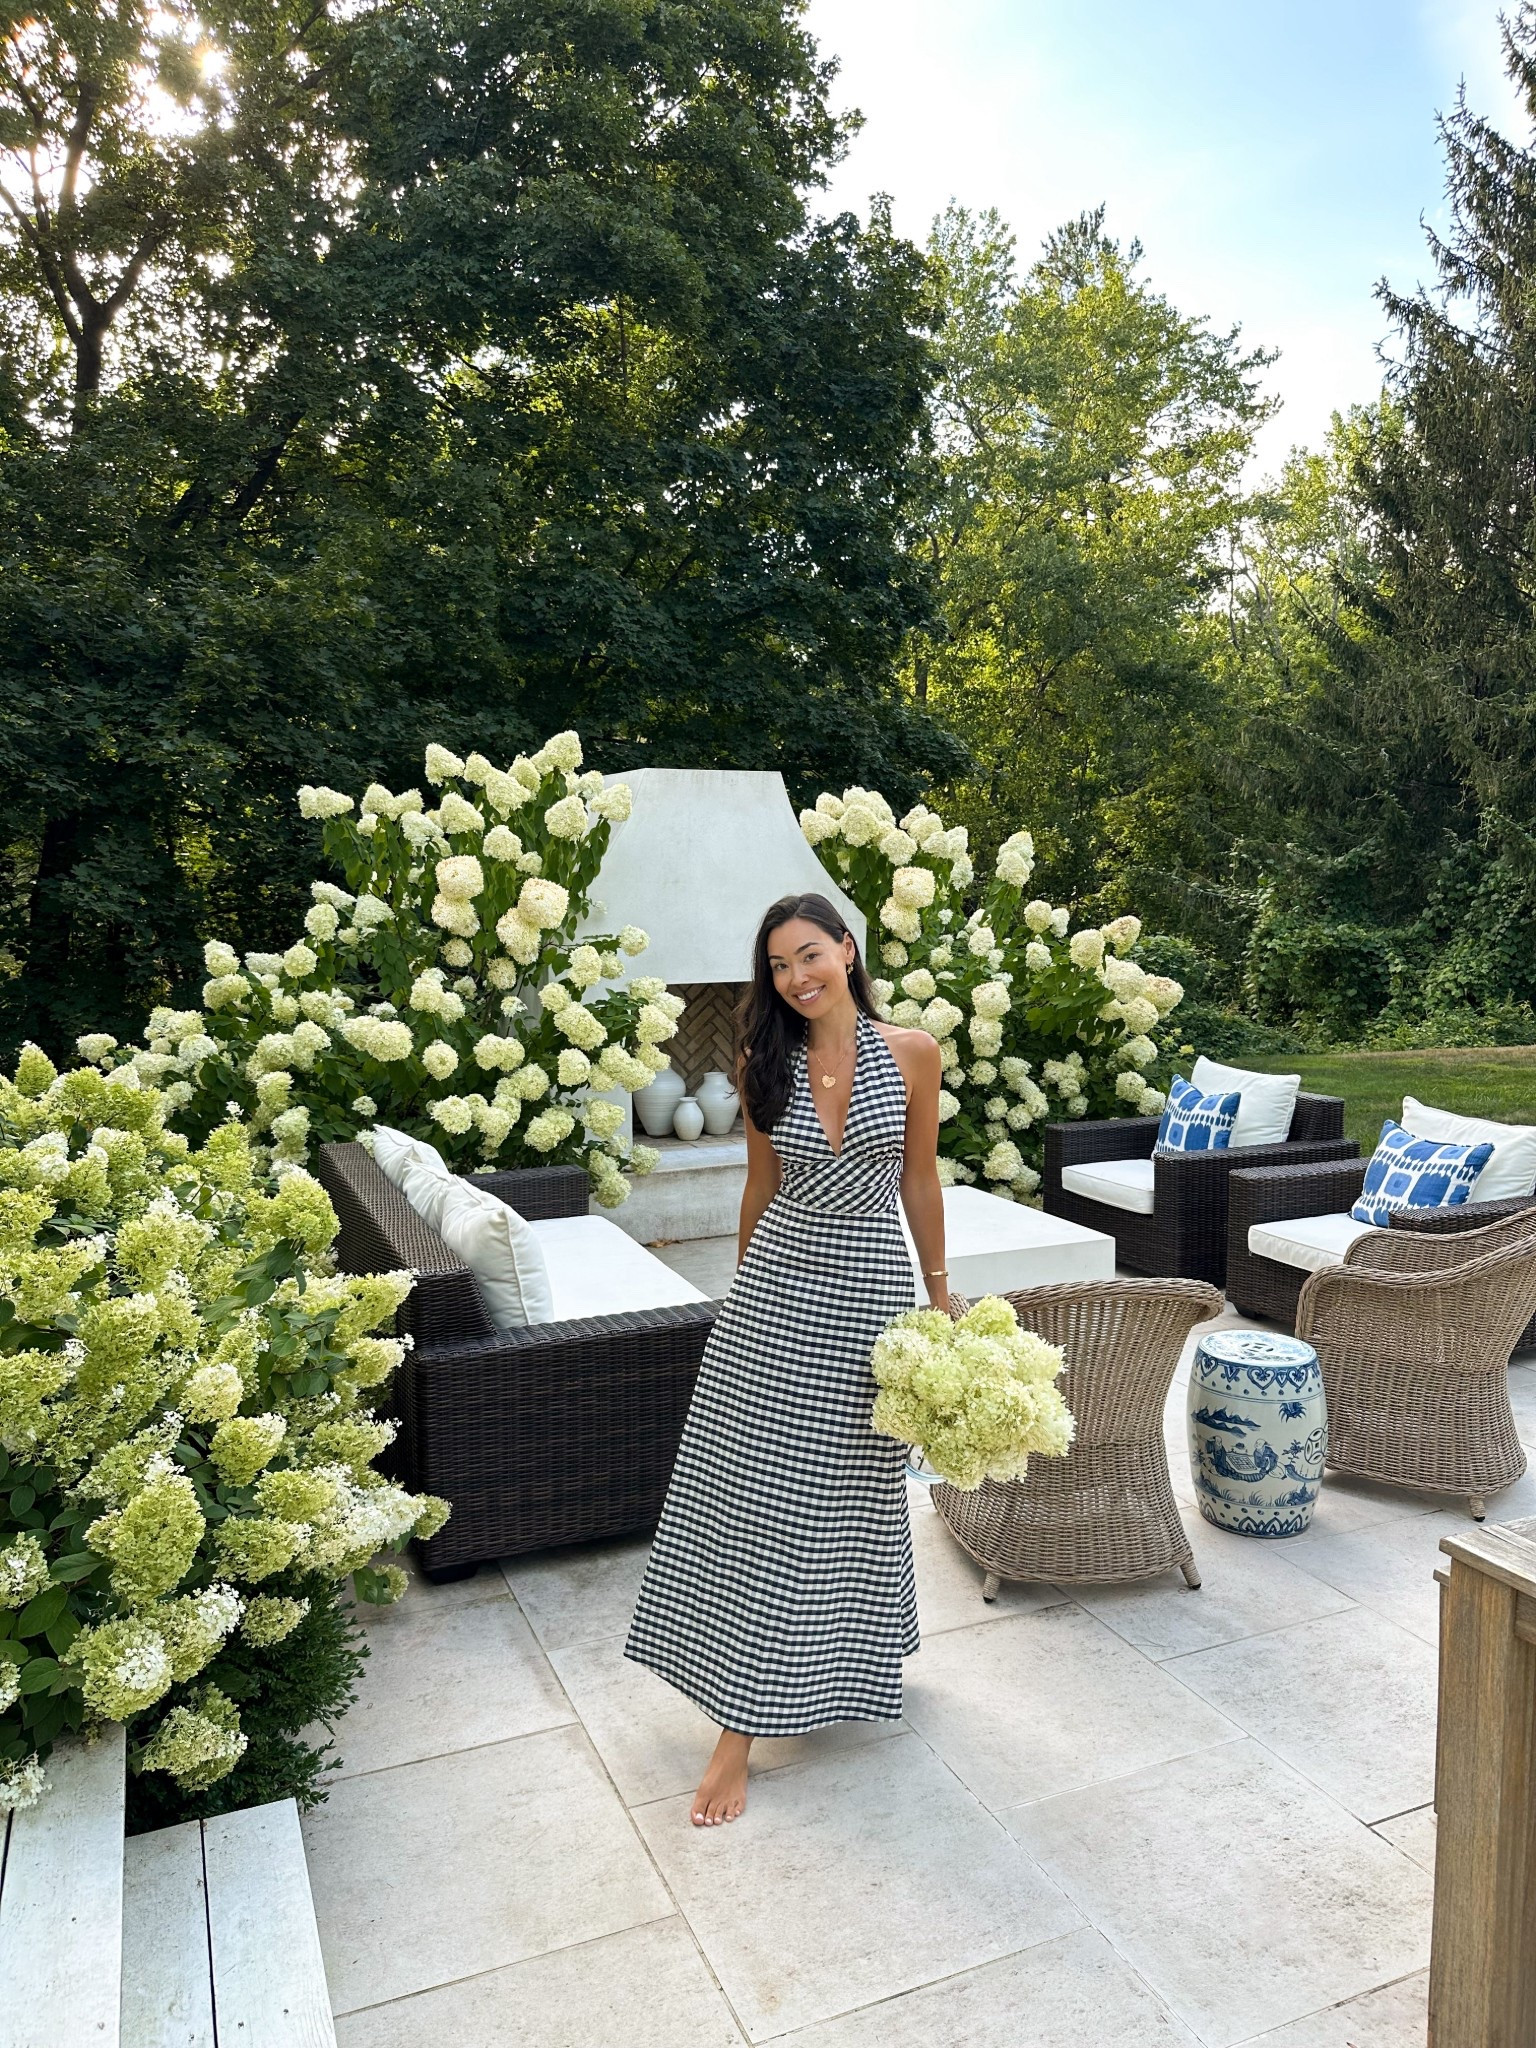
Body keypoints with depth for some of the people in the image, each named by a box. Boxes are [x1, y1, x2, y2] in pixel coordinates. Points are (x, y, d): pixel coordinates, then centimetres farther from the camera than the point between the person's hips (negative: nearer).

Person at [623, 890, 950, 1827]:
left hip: (871, 1284, -1)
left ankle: (859, 1652, 42)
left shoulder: (912, 1054, -5)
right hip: (780, 1282, 1)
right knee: (751, 1491, 1)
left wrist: (940, 1291, 7)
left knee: (857, 1487, 13)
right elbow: (761, 1185, 10)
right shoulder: (766, 1065, -1)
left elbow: (920, 1179, 3)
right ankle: (741, 1728, 13)